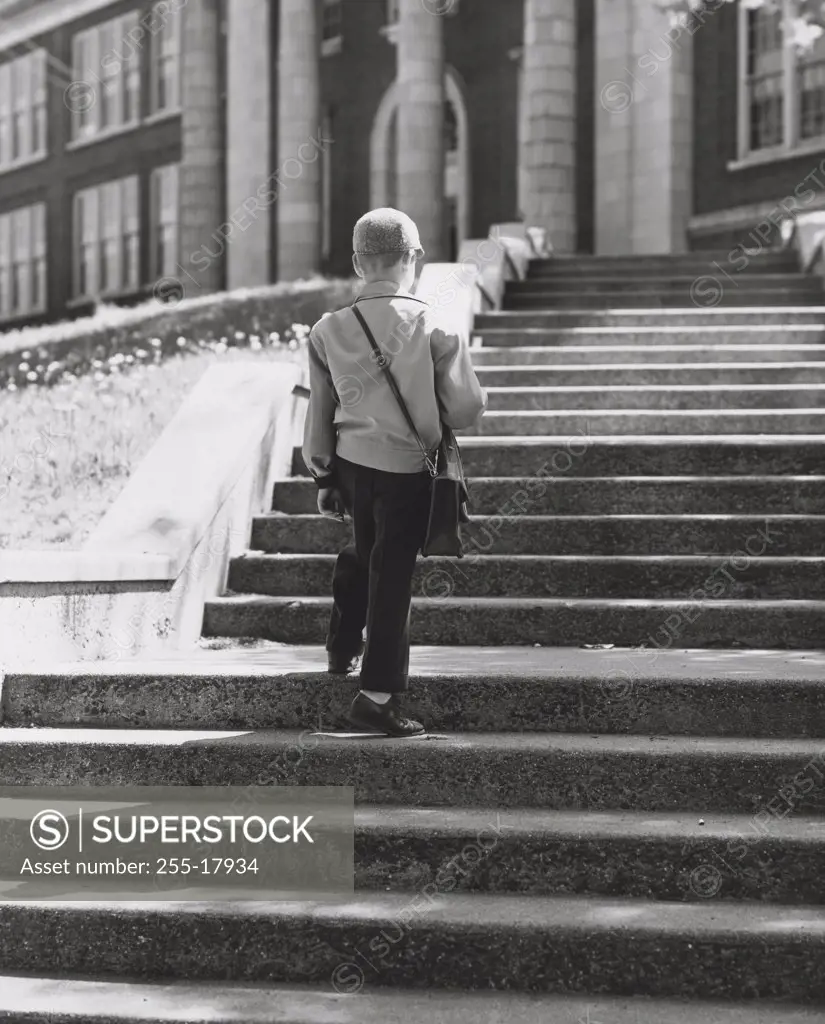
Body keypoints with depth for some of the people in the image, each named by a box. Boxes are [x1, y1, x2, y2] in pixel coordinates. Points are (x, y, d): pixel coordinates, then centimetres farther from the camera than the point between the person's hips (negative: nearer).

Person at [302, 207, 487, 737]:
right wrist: (478, 394, 10)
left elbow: (320, 413, 5)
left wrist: (323, 477, 16)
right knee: (393, 575, 3)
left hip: (349, 462, 4)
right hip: (406, 471, -4)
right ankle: (378, 694, 5)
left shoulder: (329, 330, -3)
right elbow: (465, 411, -13)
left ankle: (343, 649, 41)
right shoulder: (436, 327, -14)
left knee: (363, 552, 28)